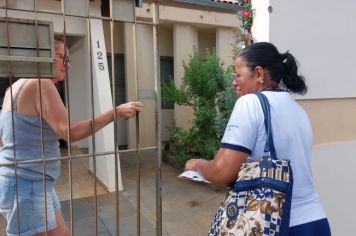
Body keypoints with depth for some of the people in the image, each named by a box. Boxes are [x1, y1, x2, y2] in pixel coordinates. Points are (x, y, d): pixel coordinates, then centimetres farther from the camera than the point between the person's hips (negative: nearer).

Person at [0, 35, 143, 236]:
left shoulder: (19, 85, 13)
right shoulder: (41, 84, -17)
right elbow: (69, 132, -28)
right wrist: (116, 112, -27)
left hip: (33, 184, 10)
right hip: (27, 187, -10)